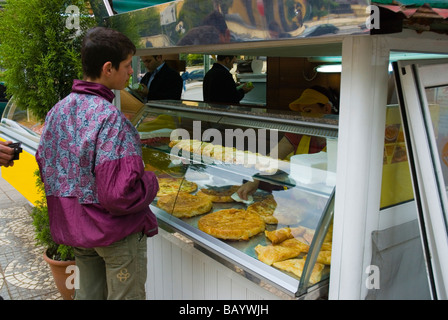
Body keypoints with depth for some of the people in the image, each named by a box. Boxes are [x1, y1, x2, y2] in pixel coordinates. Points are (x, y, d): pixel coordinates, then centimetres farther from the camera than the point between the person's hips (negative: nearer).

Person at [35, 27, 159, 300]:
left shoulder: (58, 110, 0)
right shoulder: (111, 118, -25)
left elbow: (44, 166, 9)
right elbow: (120, 195, -29)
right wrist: (151, 182, -11)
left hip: (73, 225, 7)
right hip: (116, 233, -7)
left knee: (88, 294, 23)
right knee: (125, 296, 11)